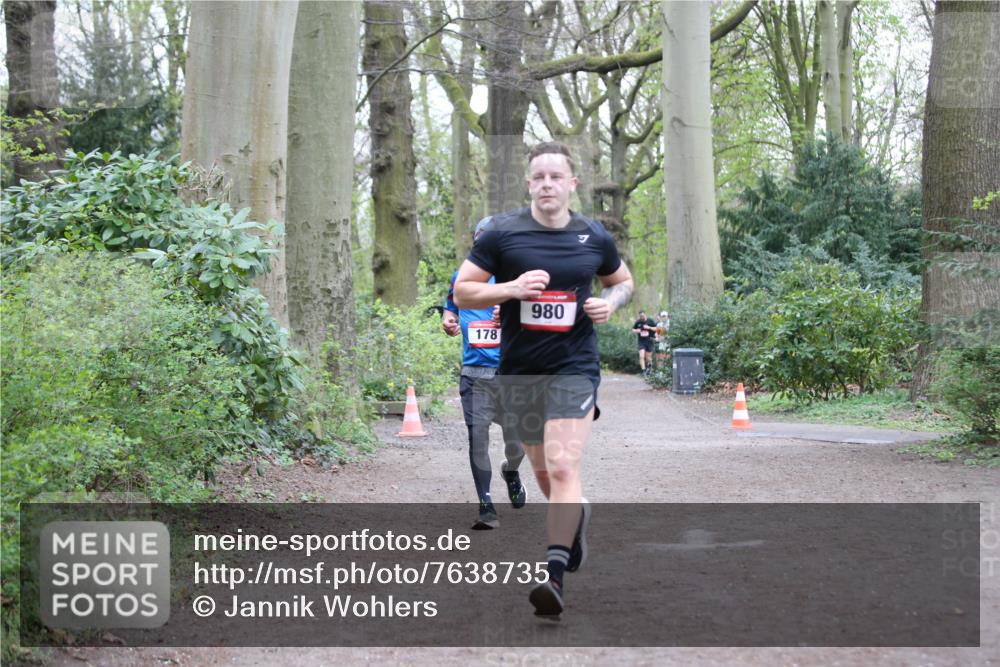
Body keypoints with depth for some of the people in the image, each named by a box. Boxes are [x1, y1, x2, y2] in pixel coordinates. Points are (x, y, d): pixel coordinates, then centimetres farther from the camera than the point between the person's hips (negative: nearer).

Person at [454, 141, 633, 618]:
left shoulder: (594, 237, 2)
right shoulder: (501, 233, -4)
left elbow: (623, 280, 19)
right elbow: (462, 292, -2)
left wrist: (610, 303, -3)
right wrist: (512, 288, -18)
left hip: (575, 367, -2)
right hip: (518, 369, 2)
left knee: (563, 467, -16)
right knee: (542, 472, 15)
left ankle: (556, 575, -17)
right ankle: (576, 513, 47)